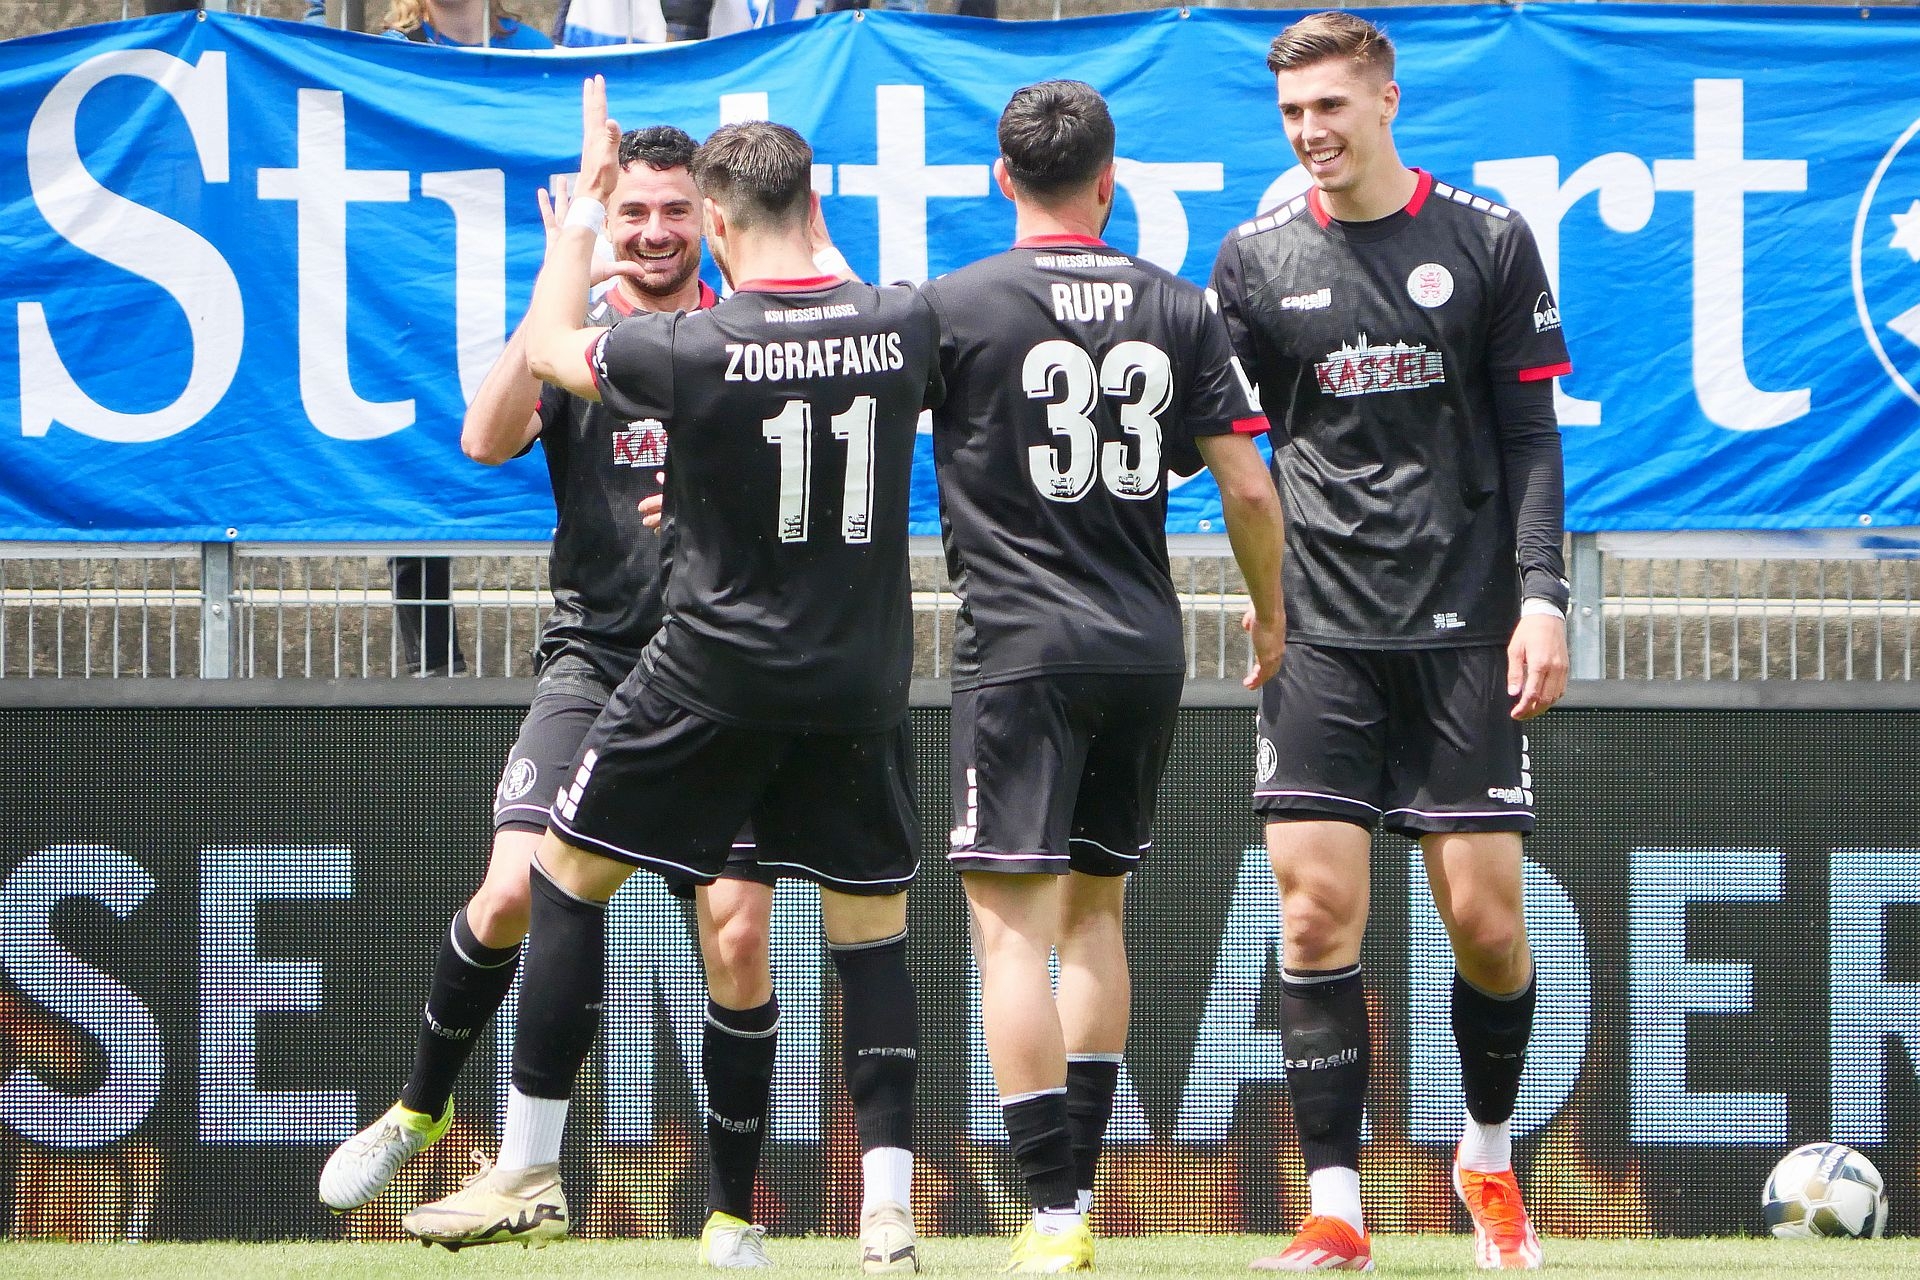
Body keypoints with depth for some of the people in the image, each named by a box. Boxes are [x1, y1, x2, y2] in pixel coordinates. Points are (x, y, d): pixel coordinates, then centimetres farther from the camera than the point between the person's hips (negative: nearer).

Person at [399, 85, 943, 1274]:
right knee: (872, 932, 11)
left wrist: (583, 202, 17)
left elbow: (547, 343, 5)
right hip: (862, 685, 3)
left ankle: (530, 1173, 12)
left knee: (568, 879, 12)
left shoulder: (689, 351, -14)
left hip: (713, 674, -3)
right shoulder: (904, 327, -6)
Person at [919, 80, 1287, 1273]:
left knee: (1013, 924, -6)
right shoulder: (1178, 310, 6)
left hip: (1023, 647, -5)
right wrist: (1270, 613, 23)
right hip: (1147, 648, 5)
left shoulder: (958, 306, -5)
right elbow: (1249, 488, 5)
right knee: (1096, 909, 17)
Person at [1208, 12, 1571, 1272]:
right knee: (1318, 911, -8)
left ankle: (1489, 1158, 22)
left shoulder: (1487, 242, 2)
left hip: (1462, 629, -1)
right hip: (1321, 633, 1)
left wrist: (1542, 595, -6)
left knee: (1485, 918, -2)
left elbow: (1530, 436, 4)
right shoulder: (1257, 258, 5)